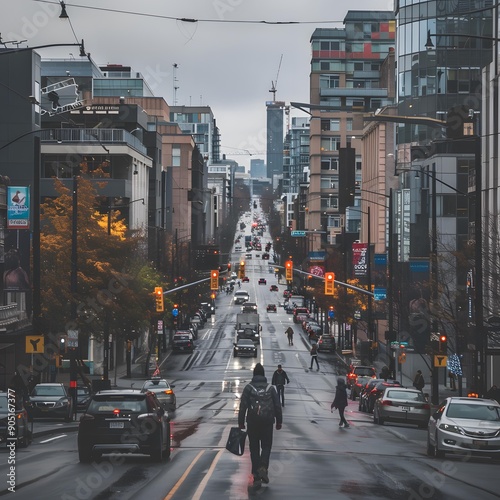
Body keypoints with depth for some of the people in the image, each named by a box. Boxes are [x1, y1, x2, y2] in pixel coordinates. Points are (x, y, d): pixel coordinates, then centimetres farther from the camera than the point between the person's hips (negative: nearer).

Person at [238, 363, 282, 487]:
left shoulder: (248, 388, -2)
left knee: (254, 448, 6)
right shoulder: (270, 388, 4)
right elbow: (277, 406, 4)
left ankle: (256, 477, 3)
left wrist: (241, 422, -1)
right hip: (267, 422, 1)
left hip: (252, 422, -1)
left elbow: (243, 406, -6)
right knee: (266, 446, 11)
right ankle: (263, 467, -15)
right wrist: (279, 421, 12)